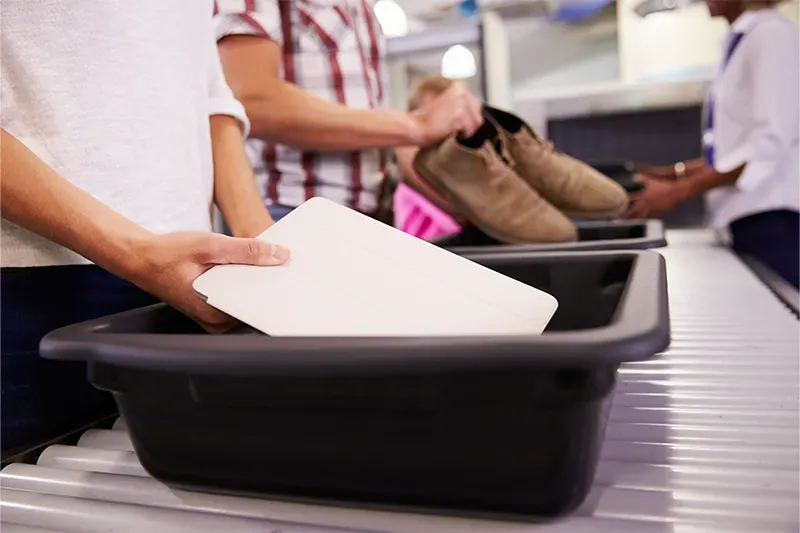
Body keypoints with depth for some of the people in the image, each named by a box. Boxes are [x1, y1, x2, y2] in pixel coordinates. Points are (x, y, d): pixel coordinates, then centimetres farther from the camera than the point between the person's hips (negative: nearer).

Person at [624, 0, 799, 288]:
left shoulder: (772, 34, -8)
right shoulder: (740, 41, 16)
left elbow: (770, 143, -16)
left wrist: (678, 191, -18)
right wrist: (675, 173, 10)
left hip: (771, 218, -7)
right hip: (748, 216, 8)